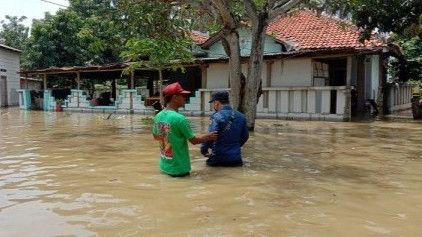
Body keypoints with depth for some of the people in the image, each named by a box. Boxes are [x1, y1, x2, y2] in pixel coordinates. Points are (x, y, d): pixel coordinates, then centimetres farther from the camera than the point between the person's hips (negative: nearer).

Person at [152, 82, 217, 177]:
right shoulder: (179, 118, -24)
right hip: (178, 168, -7)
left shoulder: (158, 116, -1)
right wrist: (209, 136, 2)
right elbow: (194, 140, -15)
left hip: (164, 166, 7)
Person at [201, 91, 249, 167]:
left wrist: (203, 150, -1)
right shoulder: (241, 116, 6)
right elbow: (245, 136, 16)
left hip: (219, 158, -5)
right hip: (236, 159, 5)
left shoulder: (217, 116, -13)